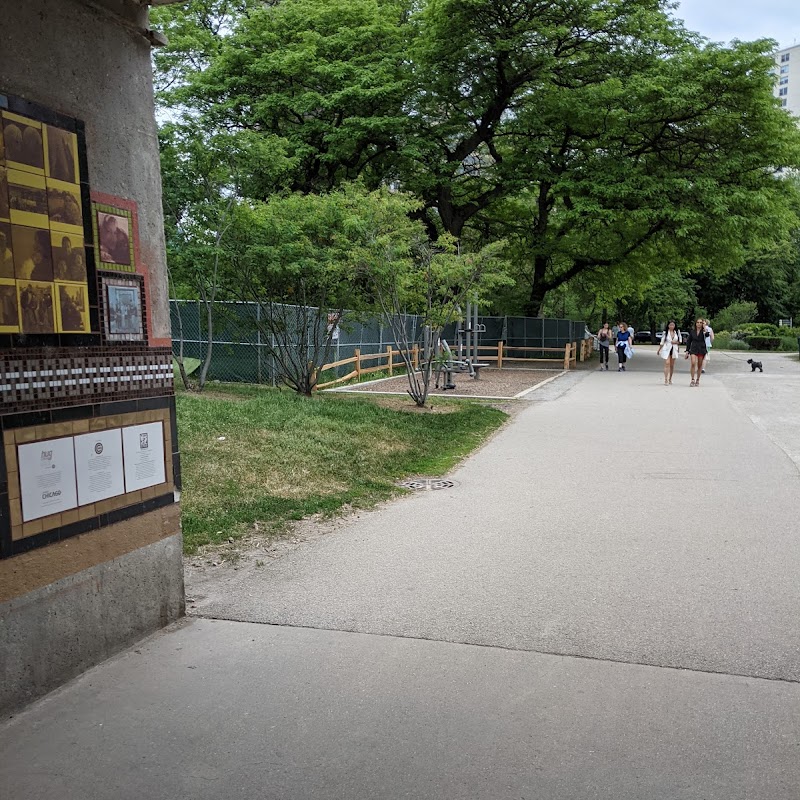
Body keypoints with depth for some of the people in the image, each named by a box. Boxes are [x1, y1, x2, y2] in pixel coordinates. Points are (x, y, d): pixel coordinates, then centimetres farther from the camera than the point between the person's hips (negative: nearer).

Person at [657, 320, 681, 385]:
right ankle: (666, 380, -17)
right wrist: (659, 350, 8)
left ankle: (670, 379, 21)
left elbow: (680, 341, 13)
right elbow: (662, 342, 5)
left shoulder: (677, 333, 5)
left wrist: (676, 342, -8)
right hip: (666, 349, -3)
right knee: (667, 364, -14)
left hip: (674, 350, 3)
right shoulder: (665, 333, -1)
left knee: (672, 365, 9)